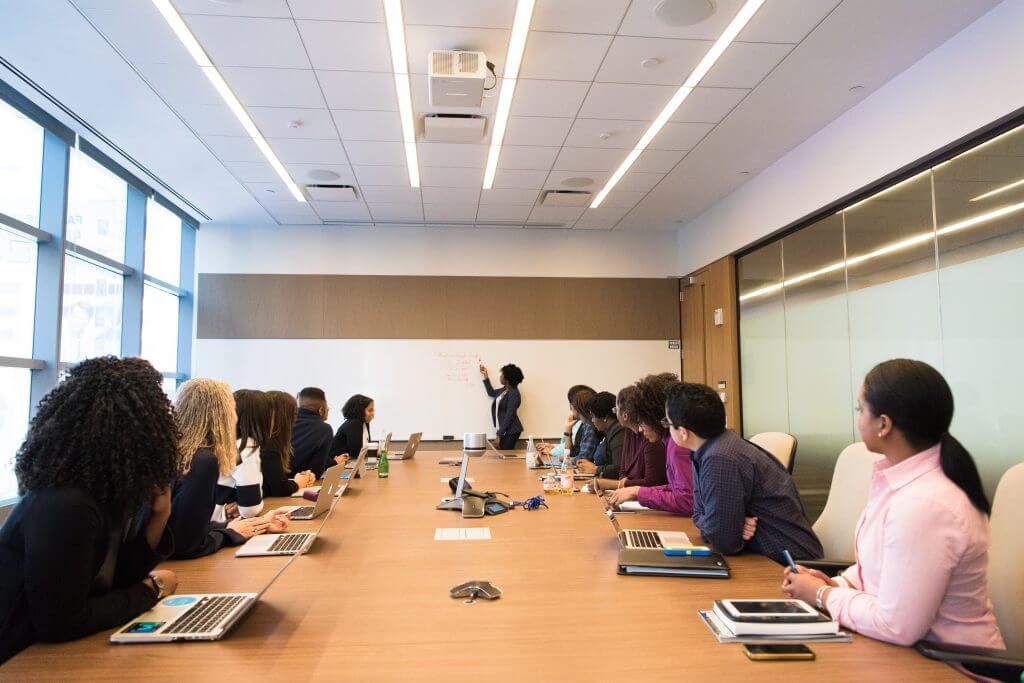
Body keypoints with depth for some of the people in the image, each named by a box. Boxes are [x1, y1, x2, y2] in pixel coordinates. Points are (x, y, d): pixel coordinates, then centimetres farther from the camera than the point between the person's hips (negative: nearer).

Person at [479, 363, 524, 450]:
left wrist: (500, 434, -19)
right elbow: (492, 393, 30)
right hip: (503, 430, 9)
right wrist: (486, 376, 26)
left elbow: (509, 416, -20)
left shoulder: (513, 394, -18)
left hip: (510, 432, -9)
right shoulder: (504, 390, 10)